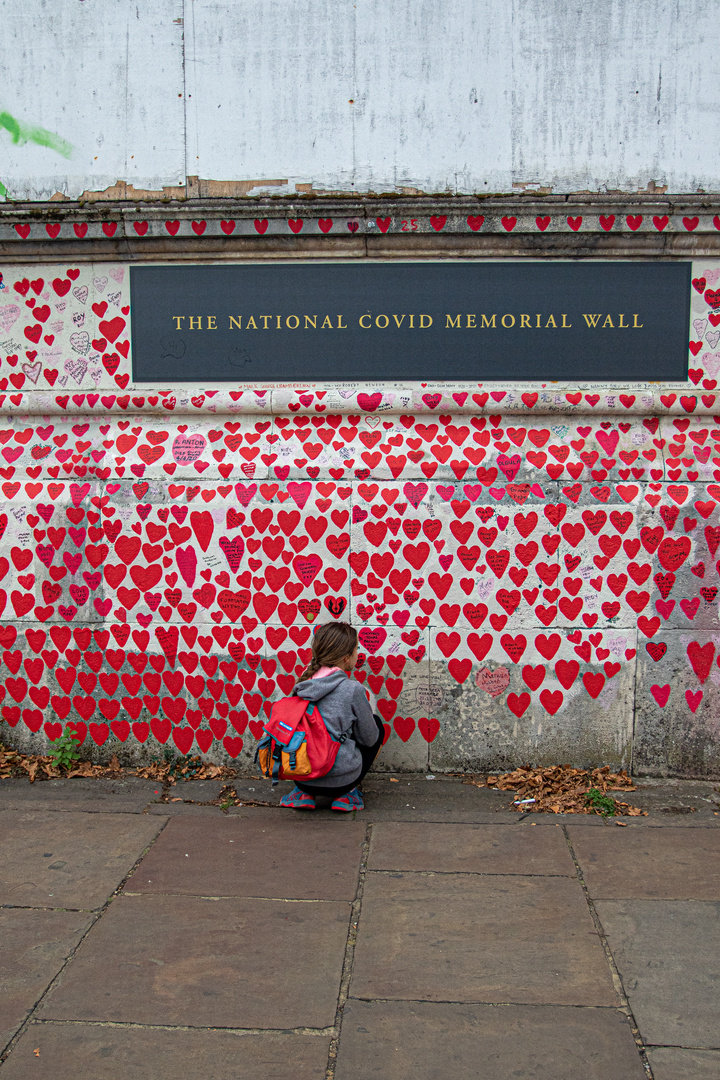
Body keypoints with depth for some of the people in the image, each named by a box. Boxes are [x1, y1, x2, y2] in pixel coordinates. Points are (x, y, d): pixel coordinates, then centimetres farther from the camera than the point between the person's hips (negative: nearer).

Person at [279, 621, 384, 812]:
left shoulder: (304, 683, 2)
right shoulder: (352, 689, -14)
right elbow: (369, 738, 0)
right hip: (339, 780, -5)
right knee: (377, 725, 18)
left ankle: (304, 792, 16)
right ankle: (346, 793, 10)